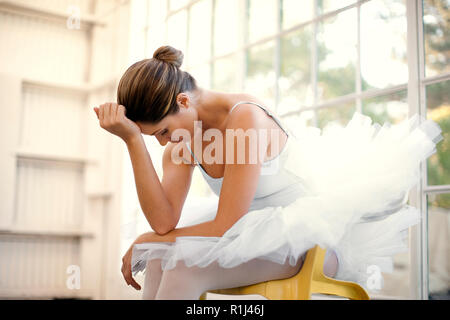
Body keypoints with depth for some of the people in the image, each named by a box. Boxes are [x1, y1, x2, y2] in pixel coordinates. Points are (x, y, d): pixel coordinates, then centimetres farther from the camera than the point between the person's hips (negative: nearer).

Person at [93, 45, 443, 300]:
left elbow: (226, 227, -23)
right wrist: (133, 140, -21)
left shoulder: (246, 118, -24)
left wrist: (146, 240, -11)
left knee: (183, 271, -25)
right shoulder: (183, 140, -1)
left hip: (315, 243, -8)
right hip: (262, 236, 8)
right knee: (159, 261, -11)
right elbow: (164, 220, -15)